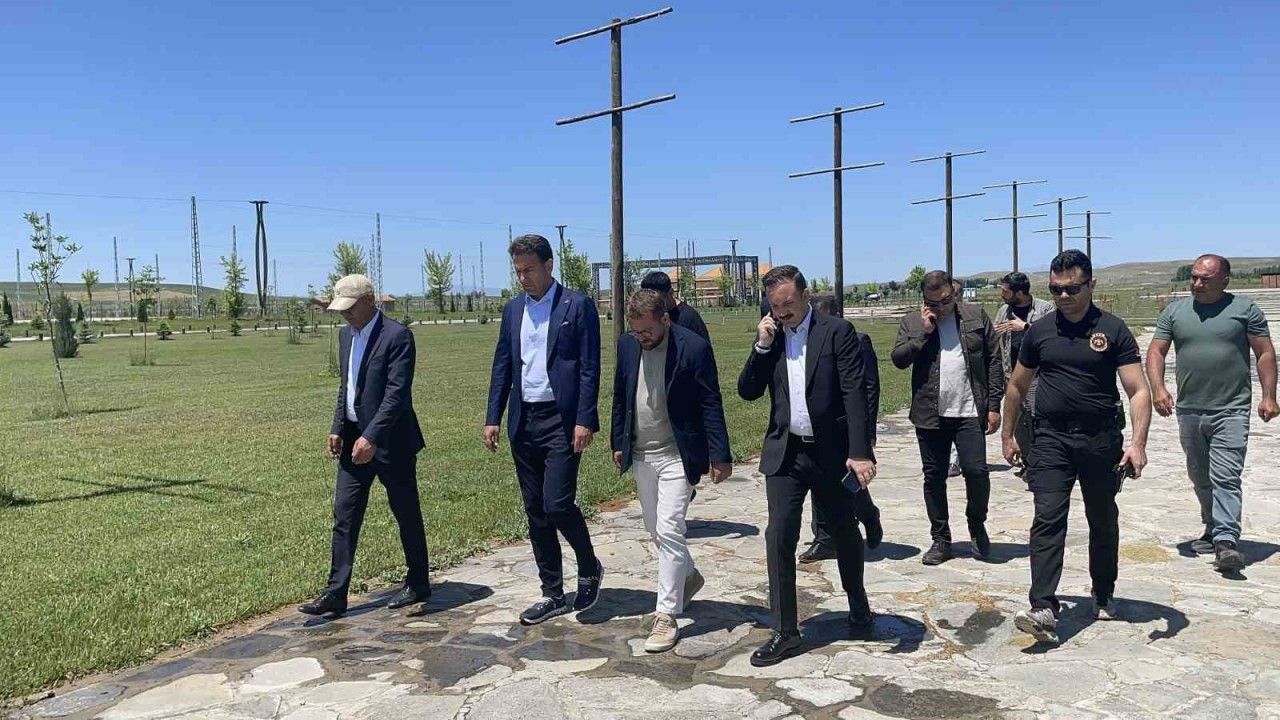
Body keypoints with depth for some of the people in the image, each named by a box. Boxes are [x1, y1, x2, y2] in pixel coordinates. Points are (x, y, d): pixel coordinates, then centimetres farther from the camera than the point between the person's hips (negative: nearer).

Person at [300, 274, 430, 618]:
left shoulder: (397, 335, -15)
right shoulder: (346, 335, 11)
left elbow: (397, 393, -21)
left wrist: (371, 437, -27)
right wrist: (338, 429, 8)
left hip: (390, 441, -7)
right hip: (354, 439, 7)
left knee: (407, 514, 7)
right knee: (344, 515, 4)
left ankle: (418, 584, 22)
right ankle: (336, 593, 9)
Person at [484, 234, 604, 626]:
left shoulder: (577, 306, -5)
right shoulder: (513, 309, 12)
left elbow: (590, 369, -9)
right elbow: (502, 366, 14)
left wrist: (585, 421, -16)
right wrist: (492, 417, 7)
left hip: (562, 420, -6)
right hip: (524, 421, 6)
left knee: (558, 504, -11)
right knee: (535, 510, 9)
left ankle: (589, 568, 17)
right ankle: (552, 594, 21)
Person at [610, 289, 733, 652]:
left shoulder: (693, 347, -15)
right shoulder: (627, 345, 1)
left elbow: (711, 405, -12)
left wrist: (721, 456, -11)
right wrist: (618, 443, 13)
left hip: (677, 456, -6)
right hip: (641, 454, 6)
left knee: (668, 530, -10)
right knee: (656, 529, 17)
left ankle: (666, 615, 0)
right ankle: (687, 577, 43)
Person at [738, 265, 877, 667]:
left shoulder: (837, 332, -7)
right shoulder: (770, 339, 6)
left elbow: (854, 394, -13)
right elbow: (747, 392, 3)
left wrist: (859, 452, -20)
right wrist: (762, 346, -10)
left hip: (831, 452, -2)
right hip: (785, 453, 3)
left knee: (845, 533, 15)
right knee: (779, 538, -4)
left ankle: (858, 607, 40)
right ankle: (785, 632, 5)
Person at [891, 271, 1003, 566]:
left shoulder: (976, 317, 4)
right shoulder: (912, 323, 6)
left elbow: (993, 361, 3)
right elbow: (898, 359, -4)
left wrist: (993, 405, -2)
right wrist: (923, 332, -12)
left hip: (970, 412, -1)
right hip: (930, 416, 1)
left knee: (976, 471, -7)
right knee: (934, 477, 7)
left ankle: (977, 526, 20)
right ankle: (940, 539, 20)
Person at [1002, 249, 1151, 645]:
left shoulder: (1112, 329, -3)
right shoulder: (1039, 331, 4)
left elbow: (1138, 390, -7)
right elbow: (1017, 386, 15)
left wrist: (1137, 442, -19)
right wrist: (1008, 435, 14)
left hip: (1101, 440, -1)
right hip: (1050, 439, 1)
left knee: (1103, 522, 14)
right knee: (1047, 521, -9)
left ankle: (1103, 597, 33)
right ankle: (1043, 610, -13)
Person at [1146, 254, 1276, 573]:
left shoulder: (1244, 309, 2)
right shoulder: (1174, 311, 8)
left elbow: (1265, 353, 3)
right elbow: (1156, 351, 6)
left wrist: (1269, 396, -4)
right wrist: (1158, 388, -10)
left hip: (1231, 411, -4)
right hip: (1189, 411, 4)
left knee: (1226, 477, -12)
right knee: (1201, 478, 14)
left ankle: (1226, 541, -15)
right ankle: (1213, 529, 29)